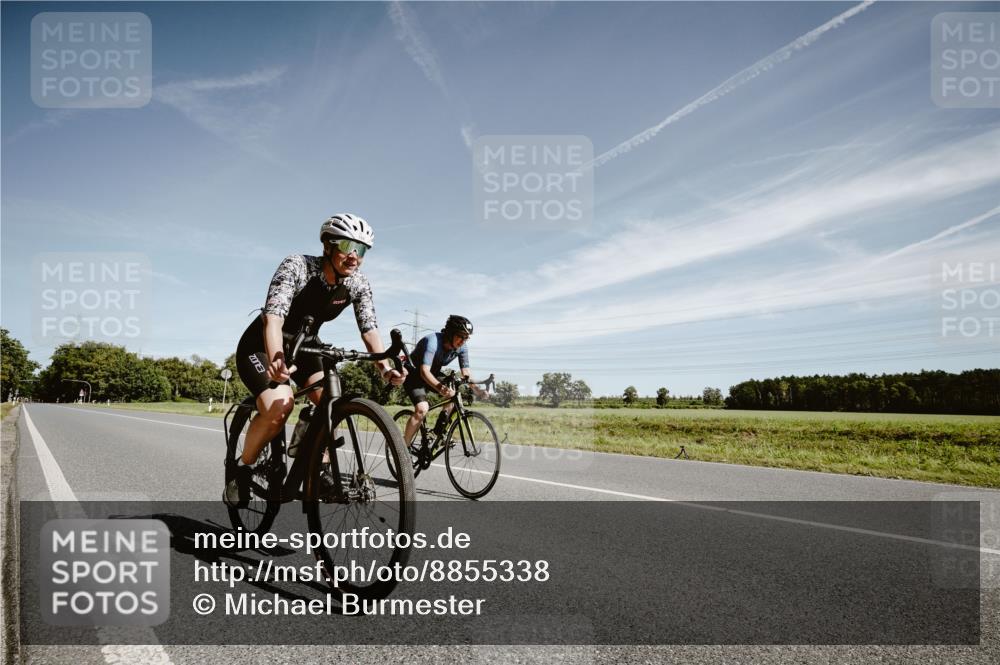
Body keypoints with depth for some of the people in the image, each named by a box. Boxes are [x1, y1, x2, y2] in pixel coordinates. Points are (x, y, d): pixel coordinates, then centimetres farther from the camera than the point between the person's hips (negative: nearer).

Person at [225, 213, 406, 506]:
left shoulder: (358, 283, -13)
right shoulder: (297, 266, -28)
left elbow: (369, 327, -18)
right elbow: (273, 316, -41)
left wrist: (385, 366, -37)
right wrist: (276, 360, -59)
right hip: (260, 346, -5)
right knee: (279, 406, -27)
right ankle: (241, 471, -3)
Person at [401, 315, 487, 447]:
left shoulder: (462, 348, -13)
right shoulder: (432, 341, -33)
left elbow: (465, 371, -10)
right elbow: (425, 371, -43)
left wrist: (475, 388, -29)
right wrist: (440, 388, -59)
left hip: (433, 374, 7)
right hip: (413, 375, -7)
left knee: (454, 393, -15)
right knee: (422, 409, -26)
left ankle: (439, 429, 3)